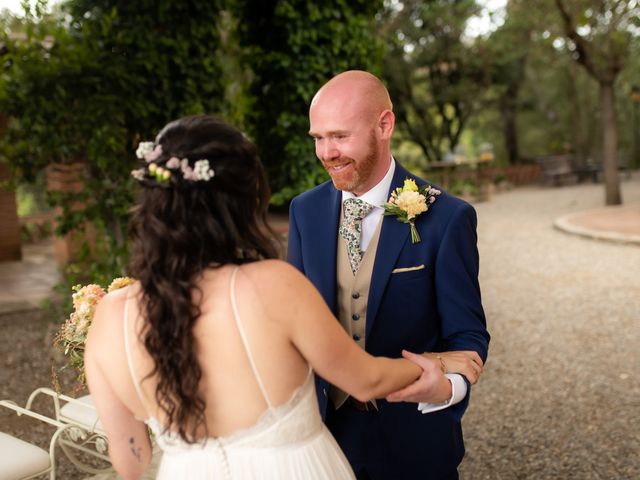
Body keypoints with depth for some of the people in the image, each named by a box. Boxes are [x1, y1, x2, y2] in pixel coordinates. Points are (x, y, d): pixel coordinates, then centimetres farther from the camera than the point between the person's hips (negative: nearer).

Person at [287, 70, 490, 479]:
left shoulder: (447, 218, -14)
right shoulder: (305, 211, -3)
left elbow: (467, 334, -11)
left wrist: (448, 385, -32)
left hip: (414, 440, -3)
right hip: (327, 429, 3)